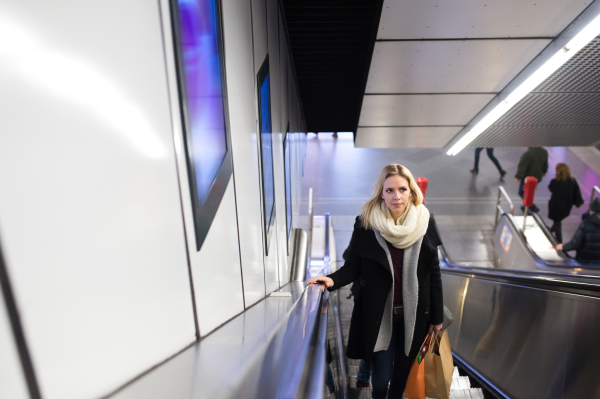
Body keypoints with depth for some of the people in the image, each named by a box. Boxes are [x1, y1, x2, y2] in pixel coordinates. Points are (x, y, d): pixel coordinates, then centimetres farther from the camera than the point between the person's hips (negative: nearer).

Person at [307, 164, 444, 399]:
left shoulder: (424, 225, -6)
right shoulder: (366, 224, -12)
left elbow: (434, 274, 1)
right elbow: (353, 266, -8)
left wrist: (437, 317, 5)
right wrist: (333, 280, -28)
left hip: (413, 315, 2)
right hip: (378, 314, -2)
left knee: (403, 369, 19)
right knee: (382, 375, 6)